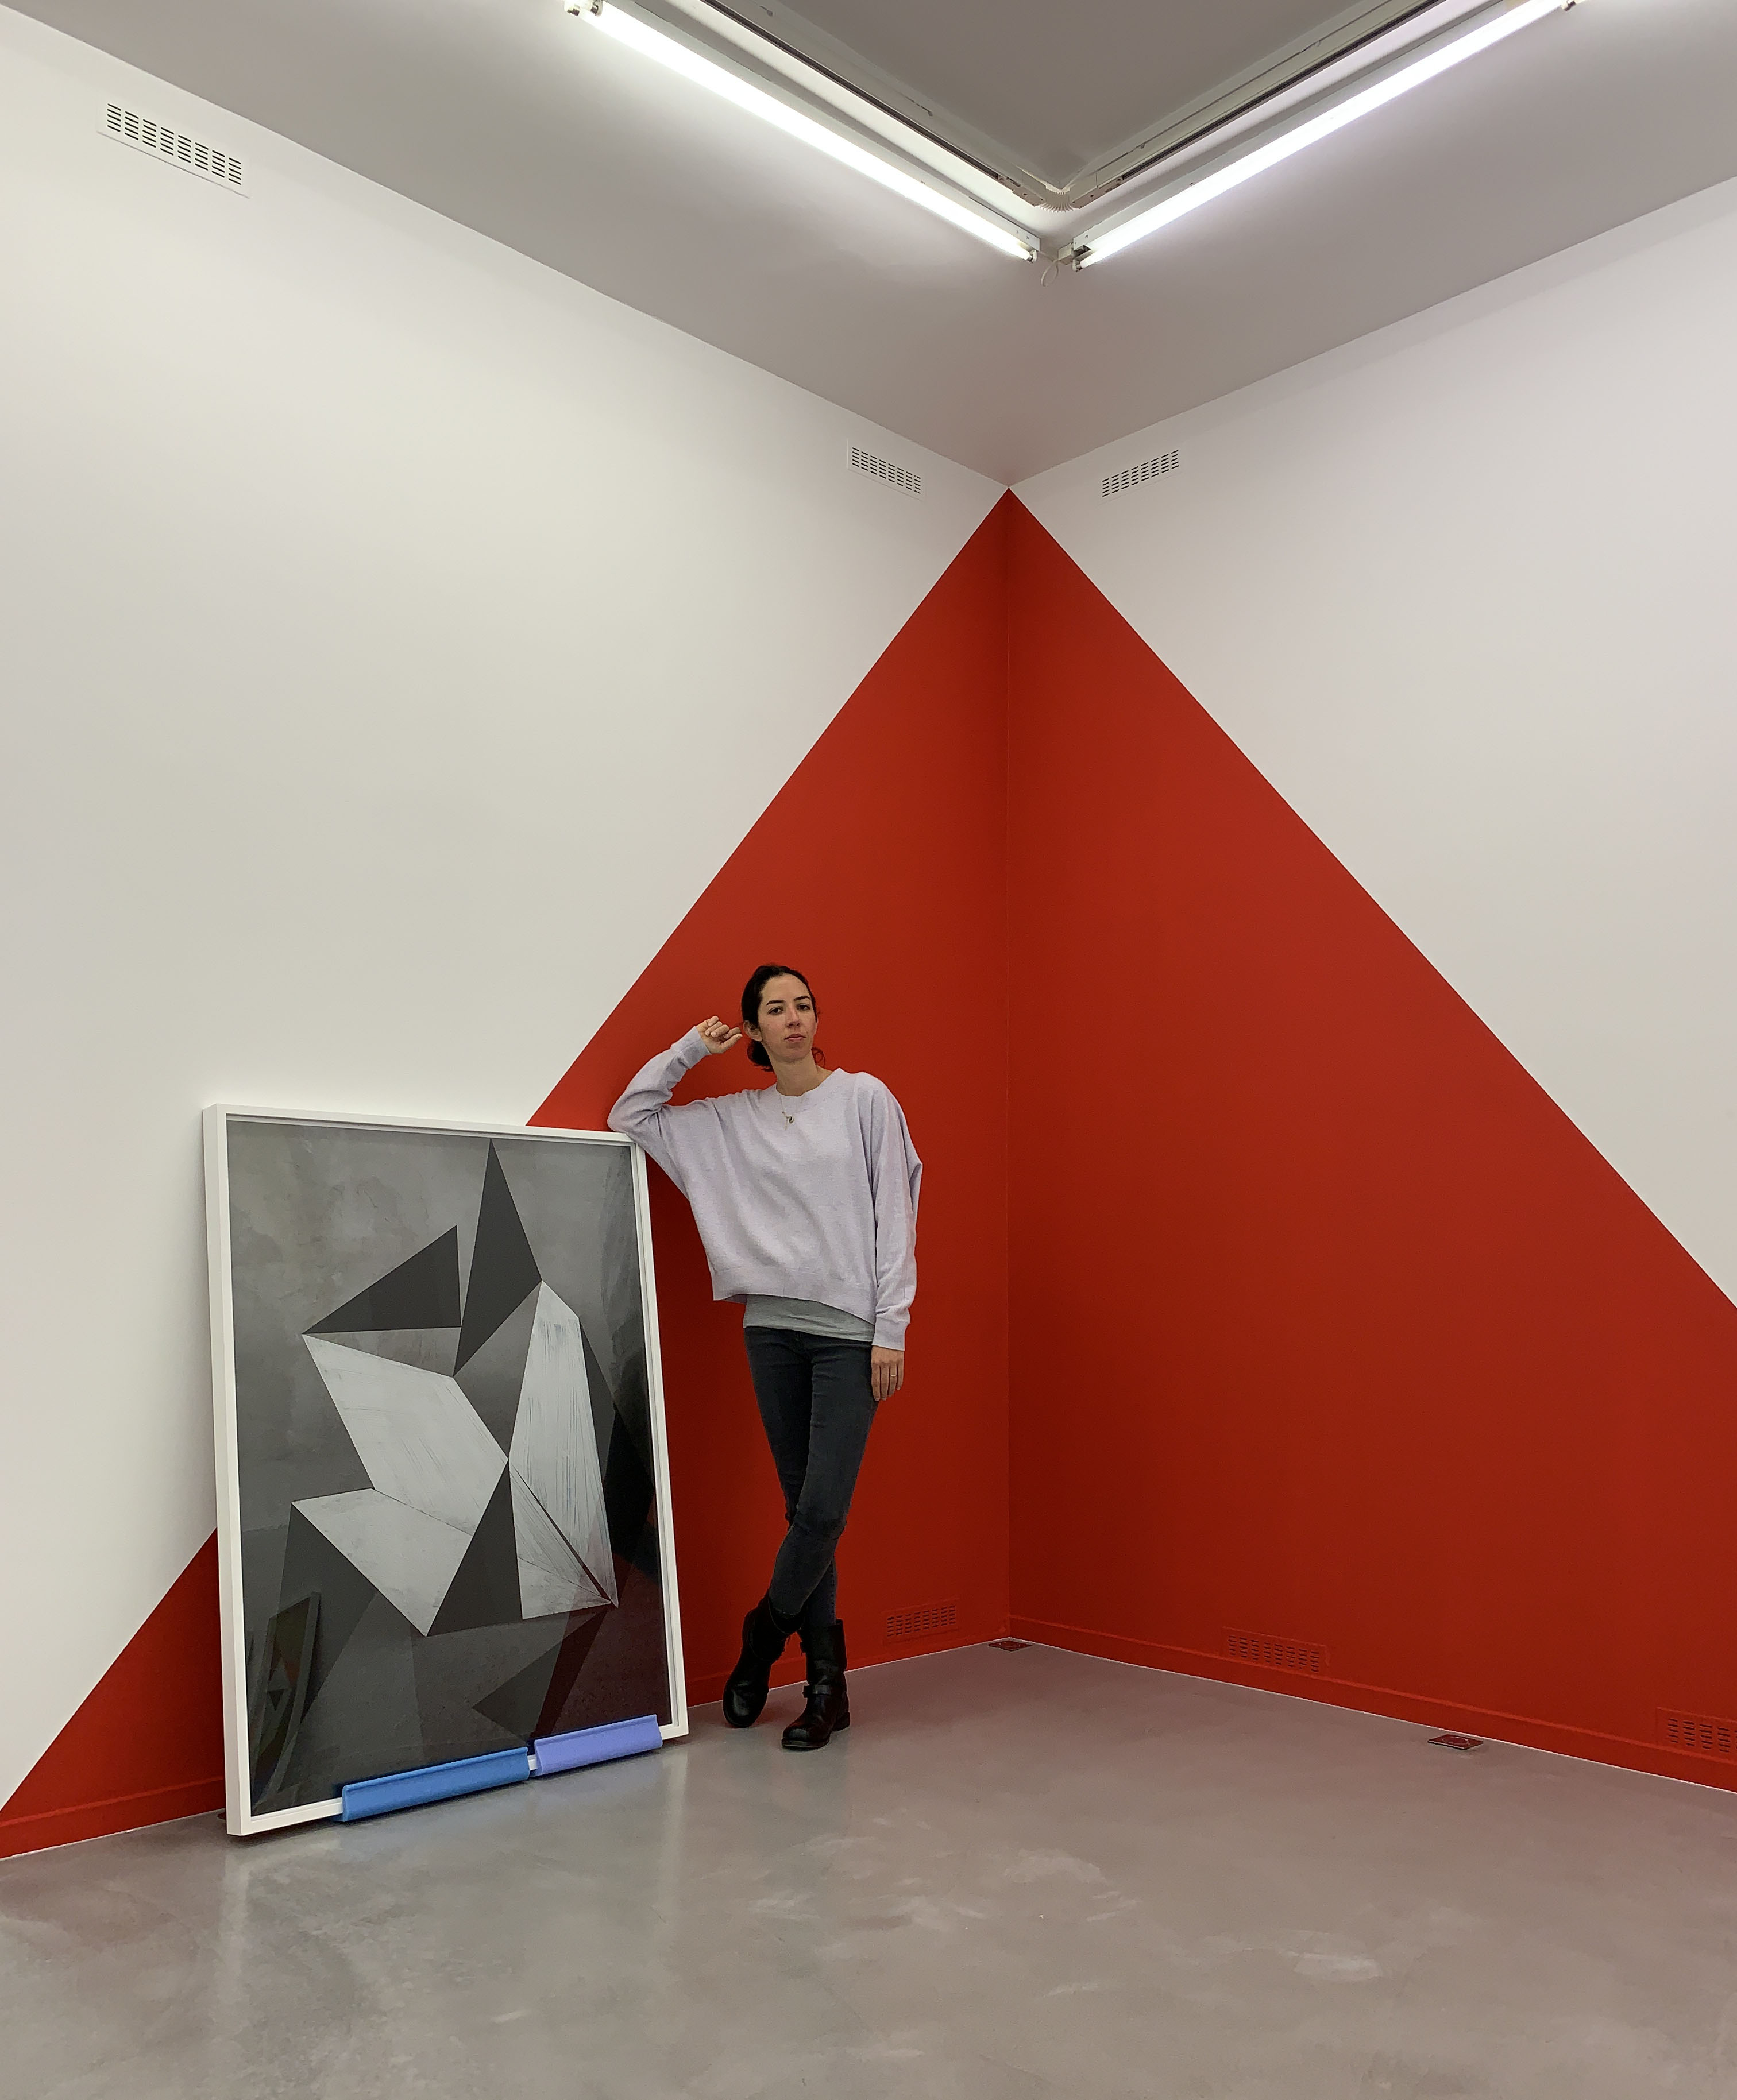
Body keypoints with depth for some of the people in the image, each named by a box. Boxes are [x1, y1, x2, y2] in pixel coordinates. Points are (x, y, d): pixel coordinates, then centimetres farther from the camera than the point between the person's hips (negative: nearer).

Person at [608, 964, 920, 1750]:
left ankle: (763, 1637, 18)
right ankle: (827, 1685, 20)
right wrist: (689, 1049, 7)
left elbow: (894, 1218, -2)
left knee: (822, 1509, -8)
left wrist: (891, 1329, -6)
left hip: (850, 1333, -3)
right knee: (804, 1511, 8)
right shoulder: (730, 1120, 10)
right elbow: (629, 1119, 15)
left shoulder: (865, 1098, 0)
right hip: (772, 1328, 3)